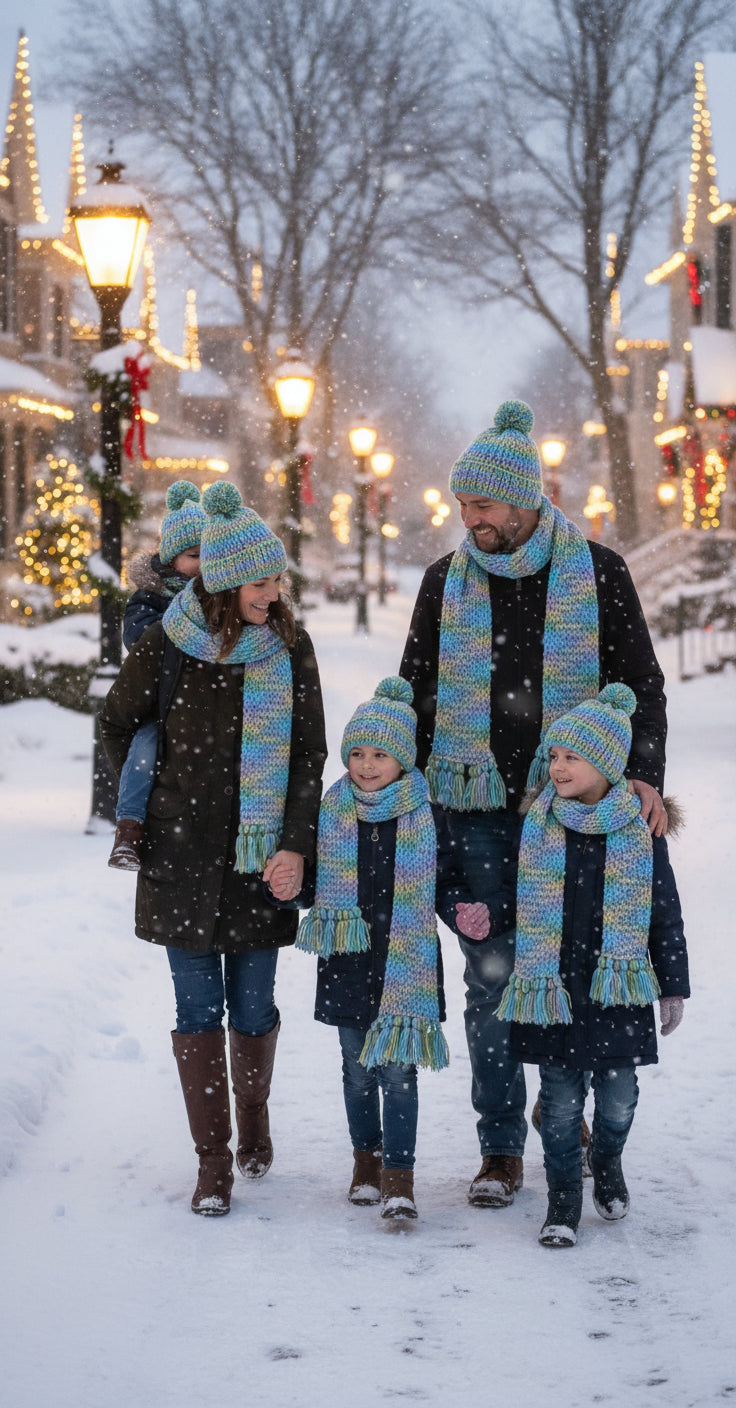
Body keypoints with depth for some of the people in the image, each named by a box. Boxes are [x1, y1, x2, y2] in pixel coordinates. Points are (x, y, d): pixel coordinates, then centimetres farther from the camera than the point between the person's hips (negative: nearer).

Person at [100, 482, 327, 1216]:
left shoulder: (290, 647, 0)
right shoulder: (166, 648, -6)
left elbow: (309, 754, 1)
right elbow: (116, 724, 11)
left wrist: (296, 846, -8)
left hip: (261, 853, 1)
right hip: (184, 852, -1)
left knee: (253, 1005, 5)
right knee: (198, 1009, -1)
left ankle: (254, 1117, 32)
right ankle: (213, 1161, 8)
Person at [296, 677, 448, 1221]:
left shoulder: (423, 814, -5)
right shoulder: (333, 809, 2)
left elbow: (441, 884, 4)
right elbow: (316, 878, 12)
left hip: (405, 958, -3)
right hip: (349, 958, 3)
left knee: (398, 1068, -3)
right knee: (358, 1068, 12)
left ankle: (398, 1175, 1)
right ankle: (367, 1160, 27)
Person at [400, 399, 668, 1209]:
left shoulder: (597, 573, 0)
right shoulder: (447, 580, 6)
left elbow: (641, 682, 1)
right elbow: (415, 694, 14)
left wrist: (644, 774, -14)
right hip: (476, 813, 1)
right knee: (491, 978, 0)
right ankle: (501, 1151, 8)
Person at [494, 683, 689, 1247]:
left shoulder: (640, 829, -3)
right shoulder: (540, 825, 0)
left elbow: (665, 912, 3)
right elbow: (521, 902, 14)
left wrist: (673, 986, 4)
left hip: (620, 988, 0)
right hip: (555, 985, 1)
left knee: (618, 1094, 7)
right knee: (561, 1098, 2)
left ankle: (608, 1163, 36)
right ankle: (564, 1196, 16)